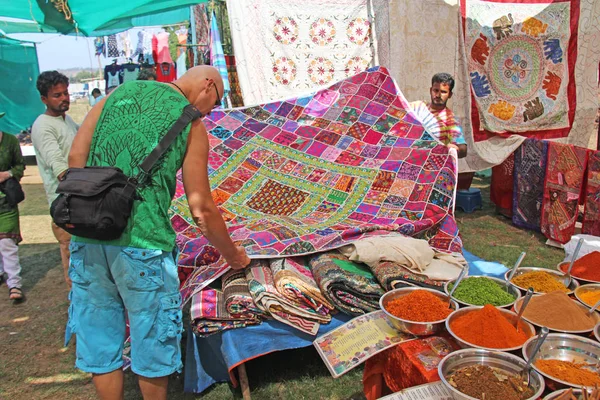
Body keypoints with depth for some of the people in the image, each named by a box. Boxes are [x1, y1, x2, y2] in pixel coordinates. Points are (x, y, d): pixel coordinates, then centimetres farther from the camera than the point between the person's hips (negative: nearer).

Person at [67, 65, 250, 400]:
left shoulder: (120, 92, 13)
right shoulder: (191, 124, 1)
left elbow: (76, 155, 6)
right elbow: (201, 206, 0)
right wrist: (232, 254, 12)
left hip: (87, 236, 5)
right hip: (142, 241, -5)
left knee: (99, 335, 19)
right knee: (152, 336, 15)